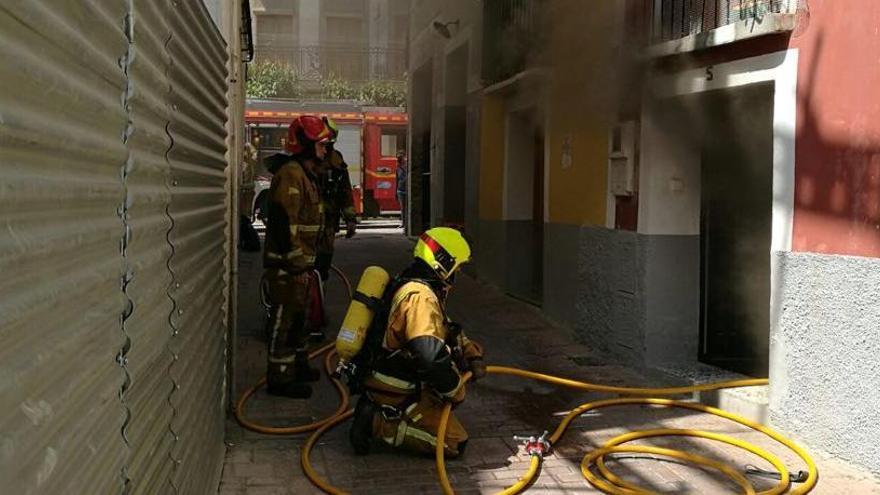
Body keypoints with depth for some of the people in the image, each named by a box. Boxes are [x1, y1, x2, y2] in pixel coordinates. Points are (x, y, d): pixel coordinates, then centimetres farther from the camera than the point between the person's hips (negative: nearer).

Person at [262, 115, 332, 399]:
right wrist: (298, 265, -23)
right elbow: (284, 223, -24)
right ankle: (280, 378, 5)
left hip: (299, 262, 11)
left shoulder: (305, 174, 16)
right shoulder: (290, 174, -18)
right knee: (284, 319, -3)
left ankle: (298, 365, 34)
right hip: (287, 265, -11)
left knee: (298, 316, 21)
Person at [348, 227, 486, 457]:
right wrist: (457, 392, -18)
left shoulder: (411, 286, 11)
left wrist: (472, 355, 8)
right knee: (455, 444, -8)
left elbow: (449, 330, 23)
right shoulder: (420, 297, -23)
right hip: (398, 394, -10)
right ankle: (378, 423, -10)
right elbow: (430, 356, -33)